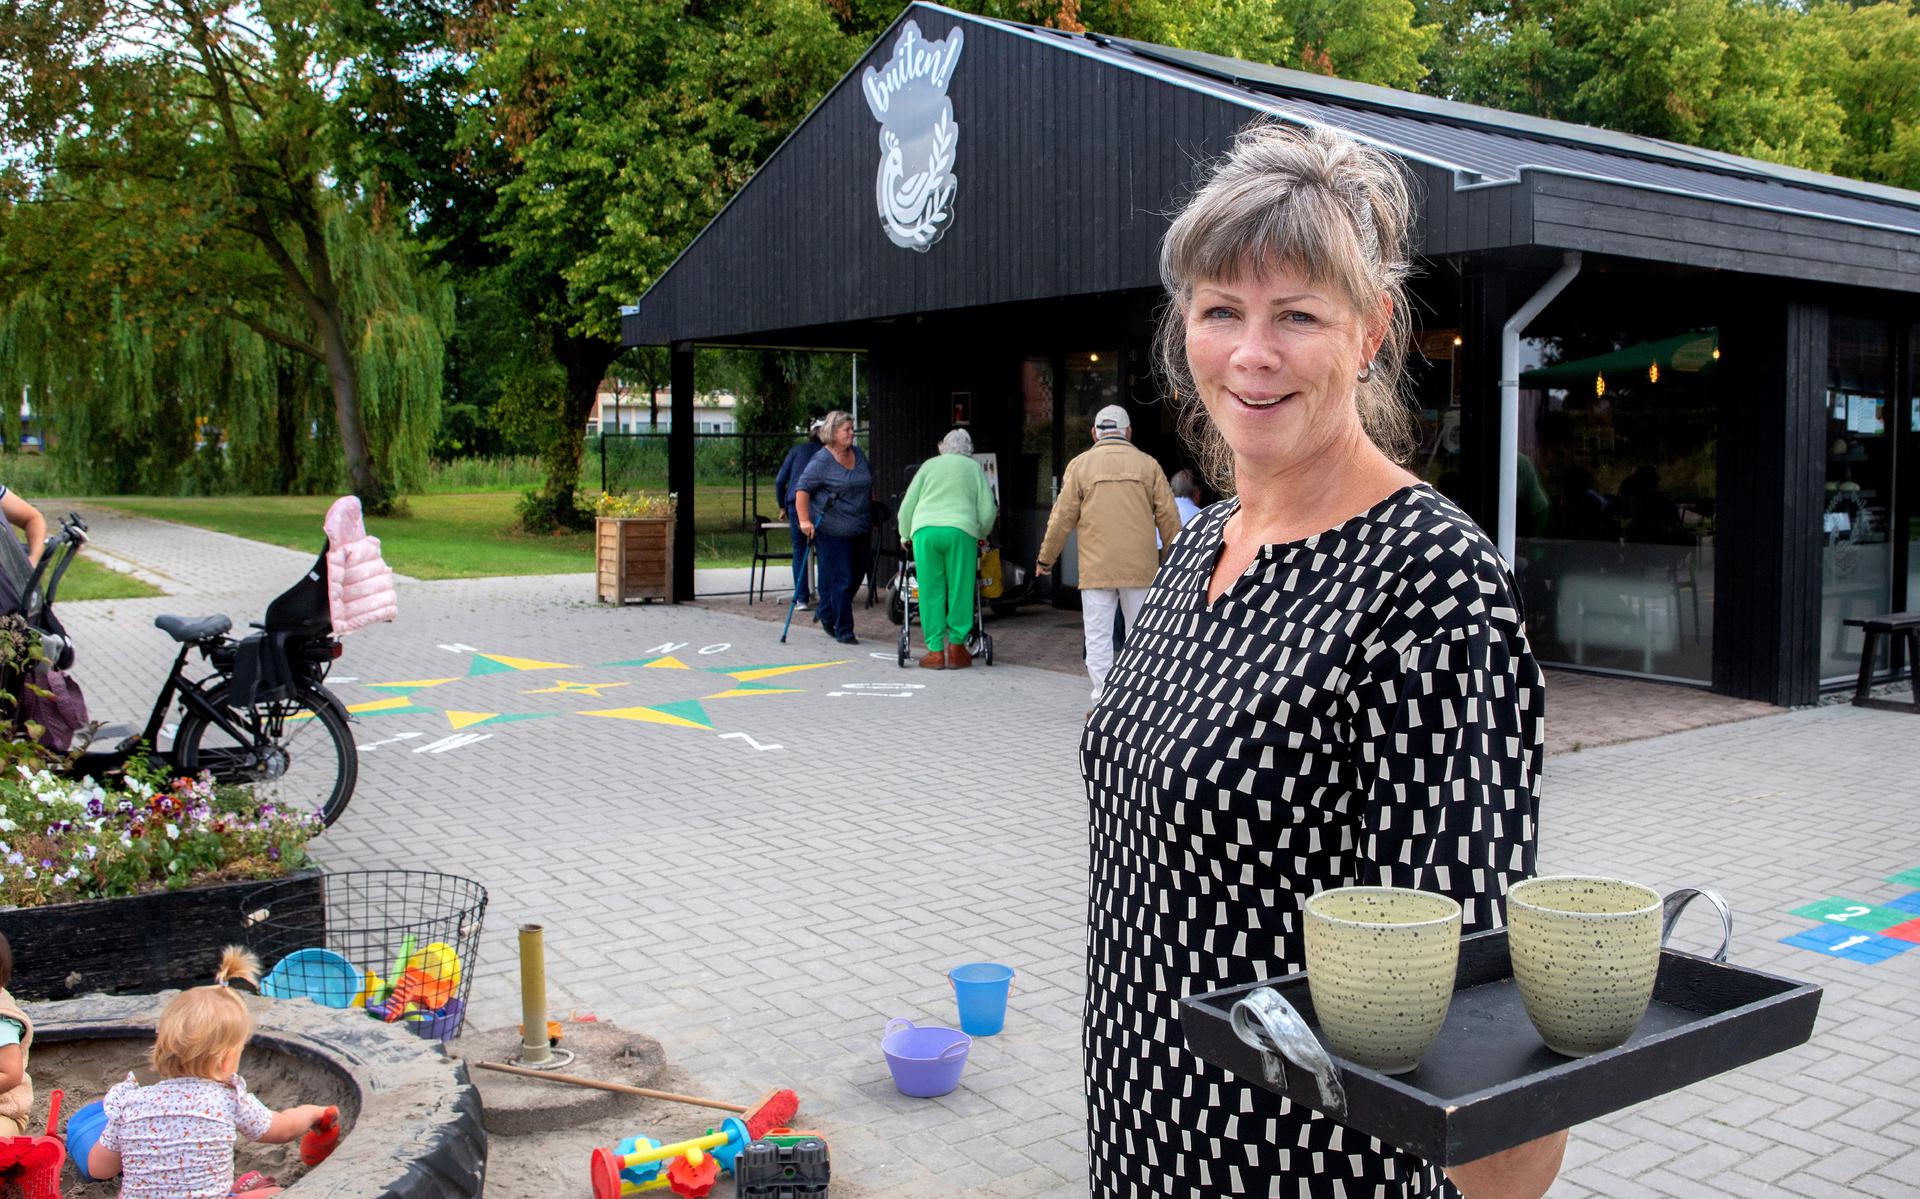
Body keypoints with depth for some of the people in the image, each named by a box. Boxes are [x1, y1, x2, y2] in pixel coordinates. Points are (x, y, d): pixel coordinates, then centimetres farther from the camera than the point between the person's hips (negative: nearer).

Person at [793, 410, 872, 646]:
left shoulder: (858, 454, 11)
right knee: (841, 580, -7)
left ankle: (828, 615, 32)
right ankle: (843, 631, 1)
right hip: (832, 531, -7)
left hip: (860, 529, 7)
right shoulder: (822, 461, -10)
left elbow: (869, 483, 25)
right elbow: (802, 489, -13)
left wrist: (873, 510, 21)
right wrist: (804, 520, -21)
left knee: (856, 576, 13)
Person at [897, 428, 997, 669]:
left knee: (931, 592, 4)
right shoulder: (974, 468, 19)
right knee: (960, 591, 6)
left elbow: (907, 506, 16)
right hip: (960, 531, -1)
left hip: (925, 529, 1)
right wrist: (982, 535, 29)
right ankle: (956, 647, 8)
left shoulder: (929, 465, 20)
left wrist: (905, 536, 29)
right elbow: (987, 510, 12)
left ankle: (935, 651, 4)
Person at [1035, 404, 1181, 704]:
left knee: (1098, 636, 3)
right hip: (1140, 567, 1)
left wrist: (1045, 559, 12)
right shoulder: (1148, 465, 5)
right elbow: (1169, 517, 4)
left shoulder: (1080, 465, 2)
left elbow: (1062, 517, 1)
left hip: (1096, 569, -1)